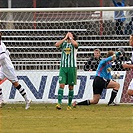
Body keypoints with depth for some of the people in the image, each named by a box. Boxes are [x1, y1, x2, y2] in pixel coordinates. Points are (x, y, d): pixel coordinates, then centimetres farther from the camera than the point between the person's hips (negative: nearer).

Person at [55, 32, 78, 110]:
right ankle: (59, 103, -17)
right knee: (61, 85, -11)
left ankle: (69, 105, 8)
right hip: (63, 67, 2)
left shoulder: (74, 44, 5)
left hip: (72, 68, -2)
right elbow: (57, 45, -7)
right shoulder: (63, 43, 13)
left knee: (71, 86, 3)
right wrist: (65, 38, -2)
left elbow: (75, 44, -21)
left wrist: (70, 38, -5)